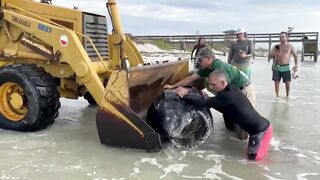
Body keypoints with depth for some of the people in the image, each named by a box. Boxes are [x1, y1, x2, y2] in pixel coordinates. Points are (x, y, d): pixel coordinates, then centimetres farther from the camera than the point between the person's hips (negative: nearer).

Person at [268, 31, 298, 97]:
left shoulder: (289, 46, 5)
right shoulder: (276, 46, 9)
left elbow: (295, 56, 7)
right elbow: (270, 56, 6)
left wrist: (296, 65, -2)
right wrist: (274, 54, -16)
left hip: (286, 67, -1)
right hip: (276, 67, 2)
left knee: (287, 82, -1)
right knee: (276, 82, 1)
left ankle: (287, 96, 17)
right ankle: (277, 96, 11)